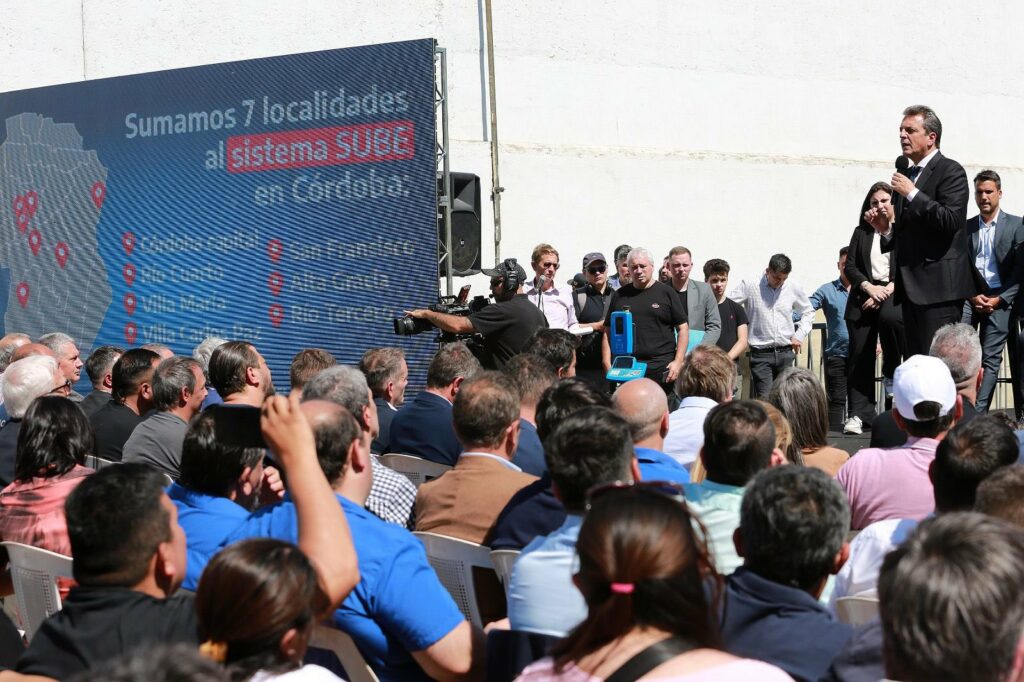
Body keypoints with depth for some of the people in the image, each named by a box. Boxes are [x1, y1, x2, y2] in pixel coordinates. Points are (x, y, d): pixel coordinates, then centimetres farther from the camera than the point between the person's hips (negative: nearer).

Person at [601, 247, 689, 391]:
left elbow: (683, 328, 5)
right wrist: (607, 365, 4)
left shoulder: (666, 293, 6)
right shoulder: (620, 295, 13)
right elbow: (608, 332, 15)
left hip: (660, 368, -2)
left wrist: (678, 361, -5)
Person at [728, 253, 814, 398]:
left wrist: (799, 335, 8)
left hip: (785, 353, 4)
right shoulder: (749, 286, -4)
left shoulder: (794, 288, 6)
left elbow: (808, 313, 21)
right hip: (761, 354, -3)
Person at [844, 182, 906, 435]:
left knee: (889, 317, -37)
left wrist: (887, 290, -11)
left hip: (895, 292, -3)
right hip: (864, 293, 3)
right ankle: (859, 414, -3)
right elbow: (850, 266, 11)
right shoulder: (861, 232, 18)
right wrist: (869, 287, -6)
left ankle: (893, 371, -11)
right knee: (860, 355, -5)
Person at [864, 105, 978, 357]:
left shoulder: (950, 171, -5)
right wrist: (885, 229, 6)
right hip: (912, 288, 8)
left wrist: (912, 194, -16)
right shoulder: (906, 175, 20)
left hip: (939, 286, -8)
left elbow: (951, 220, -19)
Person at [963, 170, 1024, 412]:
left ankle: (979, 412, -5)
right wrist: (972, 295, -5)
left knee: (991, 357, -5)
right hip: (969, 296, 2)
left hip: (1000, 298, -2)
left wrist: (999, 299, -9)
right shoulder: (965, 227, 12)